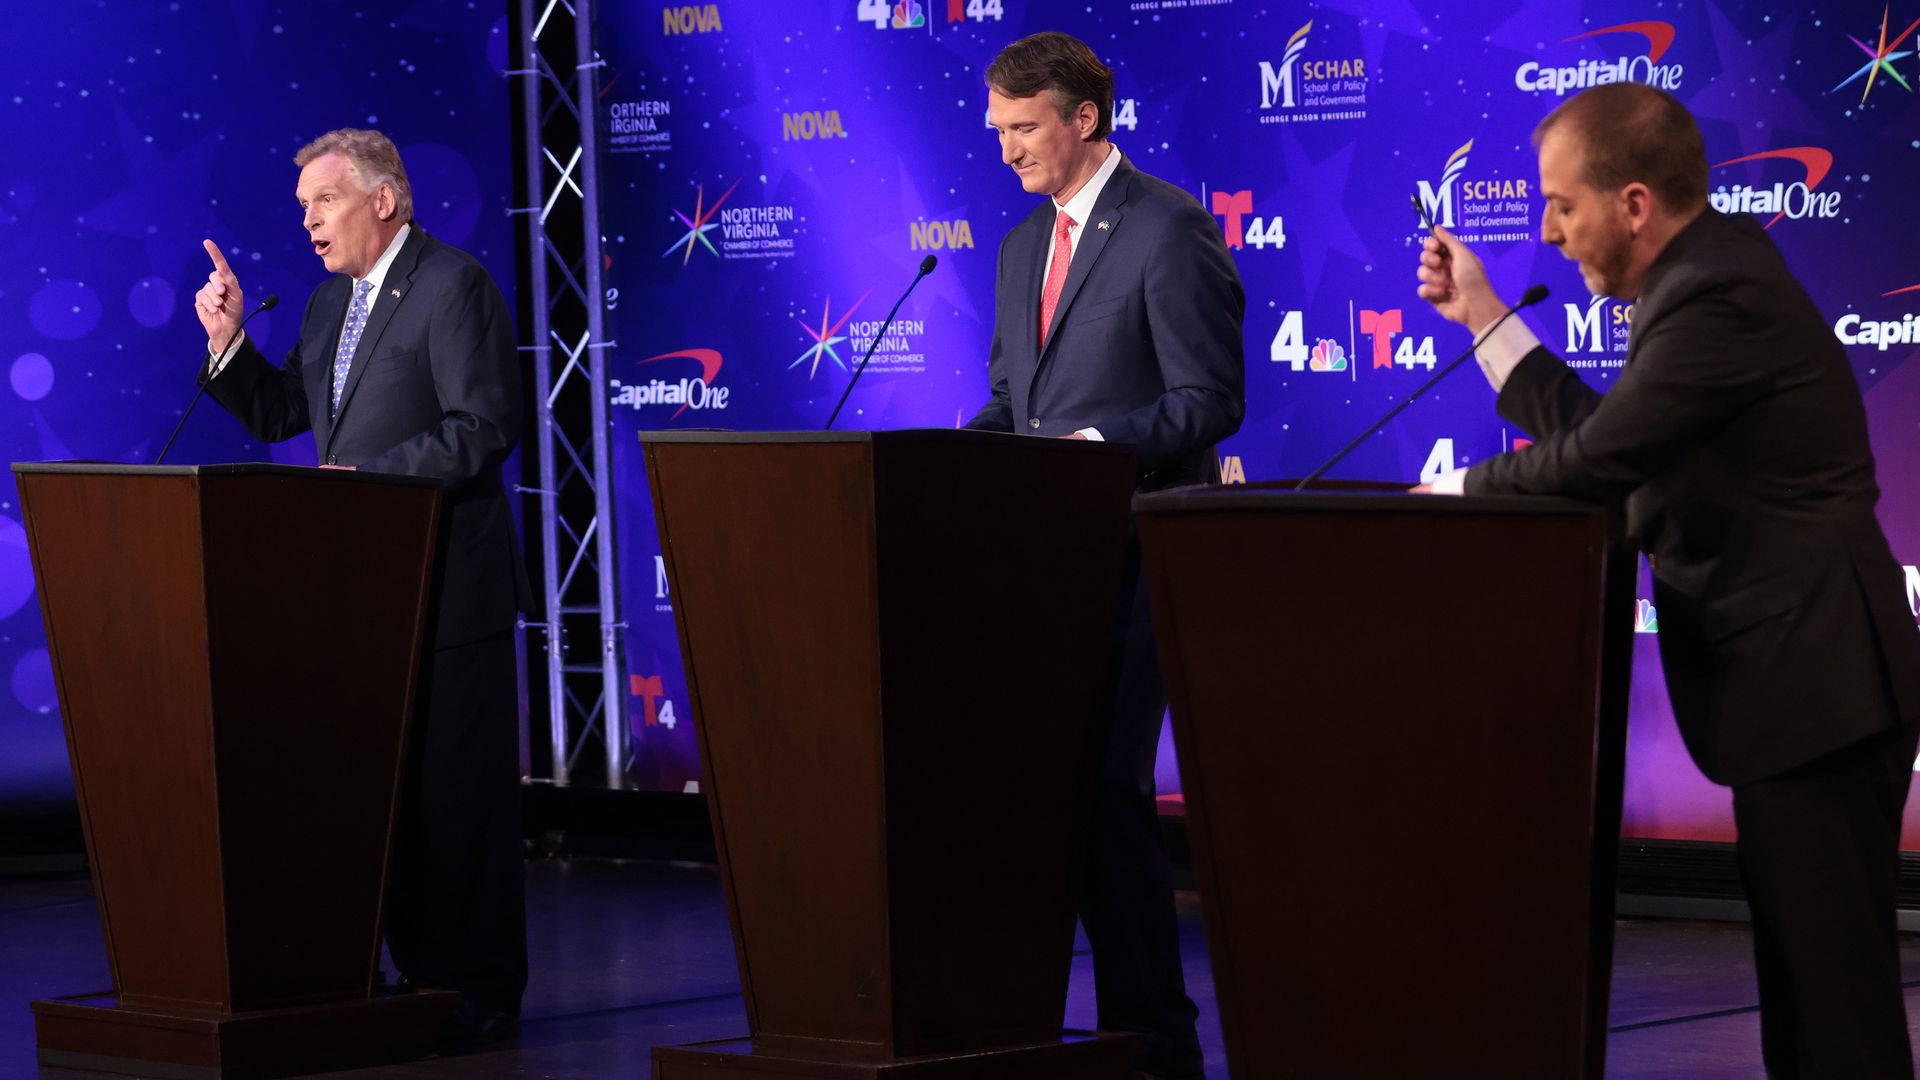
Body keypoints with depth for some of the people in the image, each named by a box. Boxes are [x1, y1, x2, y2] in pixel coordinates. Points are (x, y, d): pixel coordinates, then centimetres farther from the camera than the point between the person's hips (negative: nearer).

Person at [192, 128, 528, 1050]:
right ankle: (420, 973, 19)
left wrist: (366, 476, -20)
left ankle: (478, 989, 2)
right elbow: (277, 414, 19)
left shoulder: (453, 285, -10)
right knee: (387, 787, 11)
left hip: (447, 584, -8)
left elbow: (483, 428, -17)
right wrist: (228, 342, 4)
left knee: (457, 790, -4)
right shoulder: (331, 300, 16)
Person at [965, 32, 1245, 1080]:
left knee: (1107, 786, -9)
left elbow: (1210, 401, -12)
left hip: (1131, 552, -8)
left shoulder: (1169, 232, -8)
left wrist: (1096, 442, -23)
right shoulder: (1022, 247, 18)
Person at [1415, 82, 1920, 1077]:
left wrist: (1454, 489, -4)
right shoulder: (1704, 273, 13)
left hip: (1815, 688, -11)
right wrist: (1484, 316, 16)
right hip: (1801, 684, 11)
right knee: (1810, 971, 15)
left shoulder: (1719, 296, -19)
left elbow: (1592, 462, -21)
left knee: (1832, 985, -5)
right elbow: (1600, 443, 13)